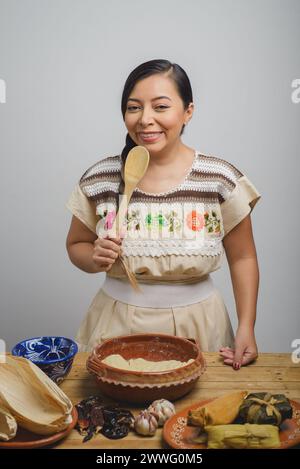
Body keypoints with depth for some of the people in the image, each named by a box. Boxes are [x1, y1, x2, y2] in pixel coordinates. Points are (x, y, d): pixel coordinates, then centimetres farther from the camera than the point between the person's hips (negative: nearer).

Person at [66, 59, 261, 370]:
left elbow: (242, 257, 0)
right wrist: (95, 259, -15)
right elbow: (76, 245, 7)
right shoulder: (98, 180, -8)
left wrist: (246, 328, -7)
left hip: (196, 326, -1)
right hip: (116, 324, 1)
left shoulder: (222, 180, -11)